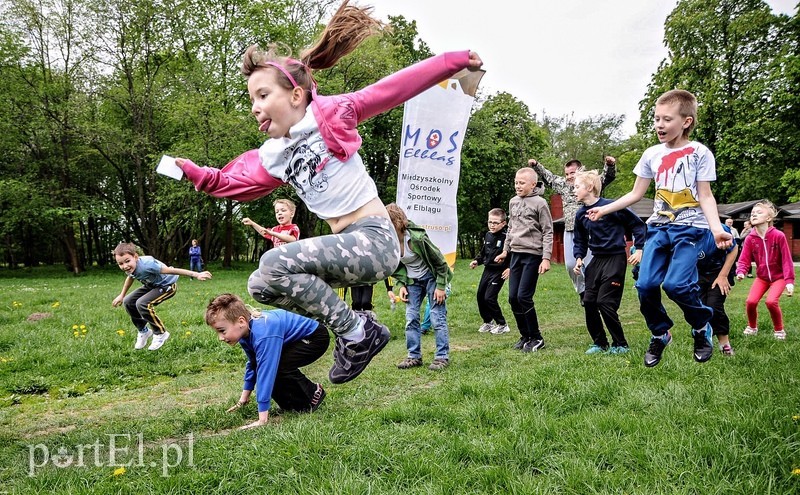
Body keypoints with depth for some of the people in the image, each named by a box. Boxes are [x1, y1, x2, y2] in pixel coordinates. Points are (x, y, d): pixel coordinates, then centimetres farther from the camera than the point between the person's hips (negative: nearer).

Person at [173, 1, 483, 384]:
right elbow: (233, 182, 22)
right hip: (347, 247, 8)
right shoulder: (272, 157, 13)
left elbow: (392, 88, -8)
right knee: (260, 286, 7)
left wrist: (455, 60, -9)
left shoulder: (330, 115, -6)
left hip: (376, 241, -8)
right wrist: (194, 173, 7)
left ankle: (358, 334, -6)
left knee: (275, 264, -20)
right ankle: (353, 326, 9)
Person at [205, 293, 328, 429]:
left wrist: (262, 419, -36)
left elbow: (266, 371, -38)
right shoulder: (246, 331, -7)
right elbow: (252, 364, 10)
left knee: (278, 367, -27)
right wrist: (244, 397, 13)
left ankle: (314, 394, -4)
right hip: (295, 341, 9)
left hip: (316, 337, -9)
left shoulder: (263, 334, -36)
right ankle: (291, 404, 10)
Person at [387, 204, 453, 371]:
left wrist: (441, 286, -18)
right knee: (411, 318, 3)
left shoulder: (417, 237, -30)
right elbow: (395, 266, 6)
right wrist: (401, 285, -5)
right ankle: (414, 356, 14)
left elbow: (440, 261, -20)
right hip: (412, 281, 6)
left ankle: (442, 357, 4)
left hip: (431, 277, -6)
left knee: (437, 318, -5)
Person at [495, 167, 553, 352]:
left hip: (532, 255, -7)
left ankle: (536, 338, 5)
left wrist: (546, 258, -14)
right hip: (515, 254, 7)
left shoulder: (539, 203, -7)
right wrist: (505, 250, 18)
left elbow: (548, 232, -8)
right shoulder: (513, 202, 12)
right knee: (513, 297, 5)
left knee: (524, 296, -11)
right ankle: (525, 336, 20)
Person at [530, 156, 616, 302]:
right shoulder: (563, 185, 14)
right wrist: (536, 166, 19)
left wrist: (610, 165, -34)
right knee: (570, 265, 6)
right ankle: (582, 291, 24)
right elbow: (548, 177, 27)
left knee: (588, 265, -7)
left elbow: (608, 176, -14)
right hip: (569, 231, 5)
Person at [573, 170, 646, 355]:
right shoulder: (581, 214, 5)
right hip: (596, 260, 7)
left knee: (605, 302, -10)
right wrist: (579, 258, 1)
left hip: (615, 259, -7)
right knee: (588, 301, 3)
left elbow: (638, 225, -7)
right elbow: (579, 240, 17)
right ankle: (599, 342, 18)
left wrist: (639, 249, -10)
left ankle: (620, 345, 6)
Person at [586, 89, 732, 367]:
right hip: (659, 226, 4)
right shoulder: (652, 155, 8)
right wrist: (604, 209, 11)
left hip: (689, 227, -4)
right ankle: (660, 334, 15)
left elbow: (706, 196, -3)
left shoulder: (699, 153, -3)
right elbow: (636, 194, 16)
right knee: (646, 285, -8)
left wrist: (716, 228, -18)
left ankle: (702, 327, 8)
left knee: (676, 284, -21)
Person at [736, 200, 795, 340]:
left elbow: (786, 259, -14)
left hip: (779, 277, -3)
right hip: (761, 277, 3)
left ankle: (779, 330, 4)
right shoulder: (750, 239, -9)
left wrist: (789, 280, -18)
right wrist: (740, 272, -27)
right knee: (750, 301, -13)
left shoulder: (778, 236, -17)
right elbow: (744, 260, -7)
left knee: (771, 301, -23)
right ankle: (752, 327, 16)